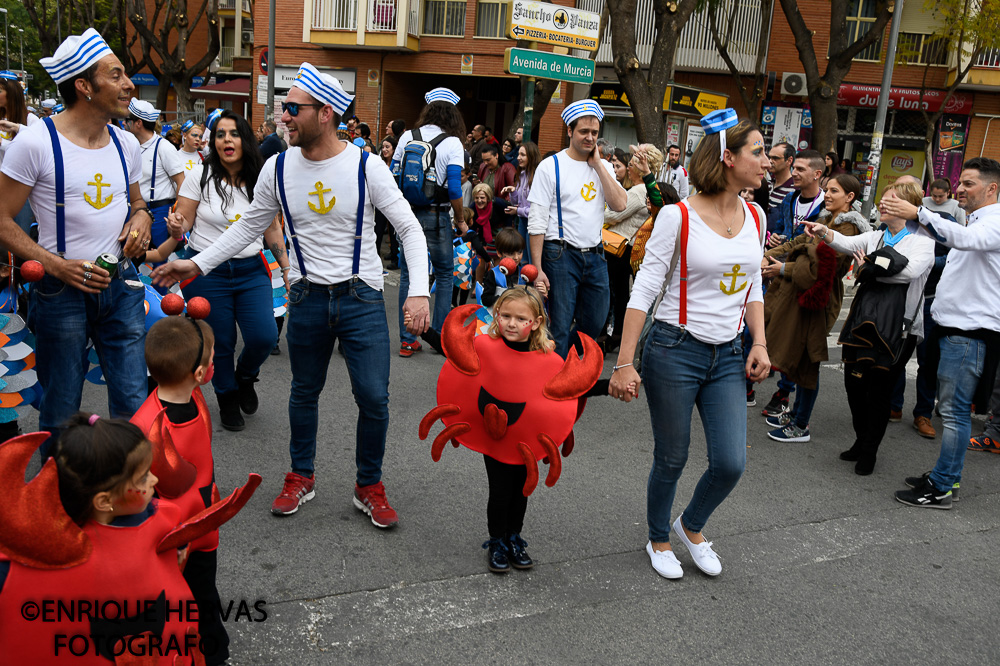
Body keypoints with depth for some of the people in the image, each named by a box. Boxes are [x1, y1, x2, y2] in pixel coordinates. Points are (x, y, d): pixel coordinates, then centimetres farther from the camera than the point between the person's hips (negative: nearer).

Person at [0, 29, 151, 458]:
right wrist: (57, 265, -18)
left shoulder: (126, 144, 8)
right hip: (61, 291, -4)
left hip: (121, 285, 4)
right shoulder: (36, 142, -10)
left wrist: (140, 217, 0)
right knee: (61, 412, 8)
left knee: (134, 405, 5)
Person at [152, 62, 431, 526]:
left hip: (362, 297, -2)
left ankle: (369, 487, 20)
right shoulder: (278, 168, -1)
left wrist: (418, 291, -18)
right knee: (304, 392, 15)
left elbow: (409, 229, -7)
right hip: (308, 297, 3)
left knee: (374, 399, -2)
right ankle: (301, 478, 35)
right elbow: (248, 226, 11)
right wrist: (197, 264, 4)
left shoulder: (366, 166, -10)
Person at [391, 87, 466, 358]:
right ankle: (440, 336, 15)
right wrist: (460, 220, 0)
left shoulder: (407, 137, 4)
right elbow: (454, 188, -12)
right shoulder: (452, 143, -6)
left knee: (408, 275, 9)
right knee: (444, 275, 12)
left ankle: (407, 340, 10)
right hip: (436, 216, -3)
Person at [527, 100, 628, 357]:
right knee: (559, 329, -1)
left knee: (594, 325, 14)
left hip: (595, 256, 5)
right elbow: (536, 222, -8)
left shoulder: (603, 167, 11)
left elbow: (620, 205, -5)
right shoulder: (551, 166, -4)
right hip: (561, 256, -5)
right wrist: (537, 269, -15)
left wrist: (598, 164, -5)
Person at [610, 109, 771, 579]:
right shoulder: (678, 216, -12)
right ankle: (659, 541, 35)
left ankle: (692, 526, 31)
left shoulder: (754, 217, 6)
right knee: (671, 461, 8)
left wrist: (760, 344, 5)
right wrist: (624, 364, -14)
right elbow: (644, 289, -11)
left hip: (728, 356, 5)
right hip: (675, 350, -5)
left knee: (731, 463, -1)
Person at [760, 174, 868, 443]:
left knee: (805, 360, -1)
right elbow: (797, 243, 15)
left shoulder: (849, 229, -15)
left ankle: (801, 426, 10)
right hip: (799, 294, 8)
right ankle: (796, 413, 29)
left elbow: (822, 269, -21)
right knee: (798, 358, 16)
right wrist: (768, 256, 0)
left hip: (815, 300, -8)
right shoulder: (827, 220, 14)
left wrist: (785, 269, -13)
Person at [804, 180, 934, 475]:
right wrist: (825, 232, -22)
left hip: (897, 328, -5)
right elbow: (848, 243, -1)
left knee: (878, 391, 0)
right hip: (863, 322, 6)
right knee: (854, 384, 8)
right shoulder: (875, 237, 17)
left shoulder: (922, 241, -1)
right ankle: (861, 442, 28)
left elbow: (911, 269, -20)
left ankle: (869, 451, 16)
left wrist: (869, 268, -9)